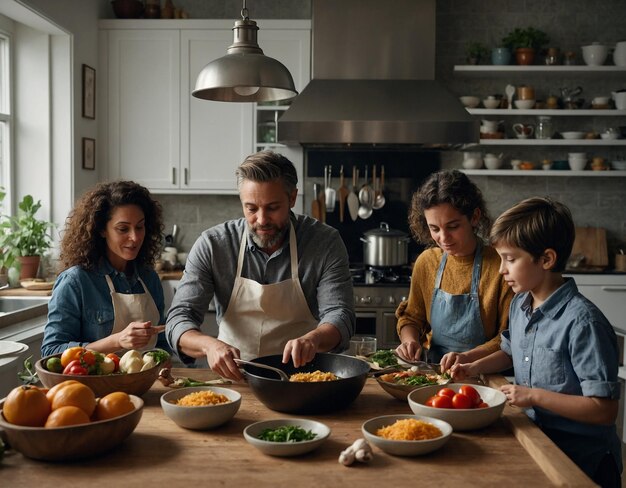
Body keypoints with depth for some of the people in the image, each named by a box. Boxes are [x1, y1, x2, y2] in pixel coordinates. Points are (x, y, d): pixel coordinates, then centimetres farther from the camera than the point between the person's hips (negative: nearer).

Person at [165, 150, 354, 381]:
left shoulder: (326, 242, -7)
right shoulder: (212, 245, -6)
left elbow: (339, 316, -11)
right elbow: (179, 319, -8)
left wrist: (313, 339, -35)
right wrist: (209, 345, -32)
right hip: (233, 377, -1)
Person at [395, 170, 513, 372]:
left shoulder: (499, 265, -11)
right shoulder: (426, 262, 3)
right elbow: (411, 317, 16)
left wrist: (467, 357, -22)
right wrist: (410, 340, -5)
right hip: (433, 372, 5)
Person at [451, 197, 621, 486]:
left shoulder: (582, 323, -22)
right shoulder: (519, 304, 3)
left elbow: (605, 410, -21)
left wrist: (535, 396, -22)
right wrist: (474, 368, 6)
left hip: (580, 458, -7)